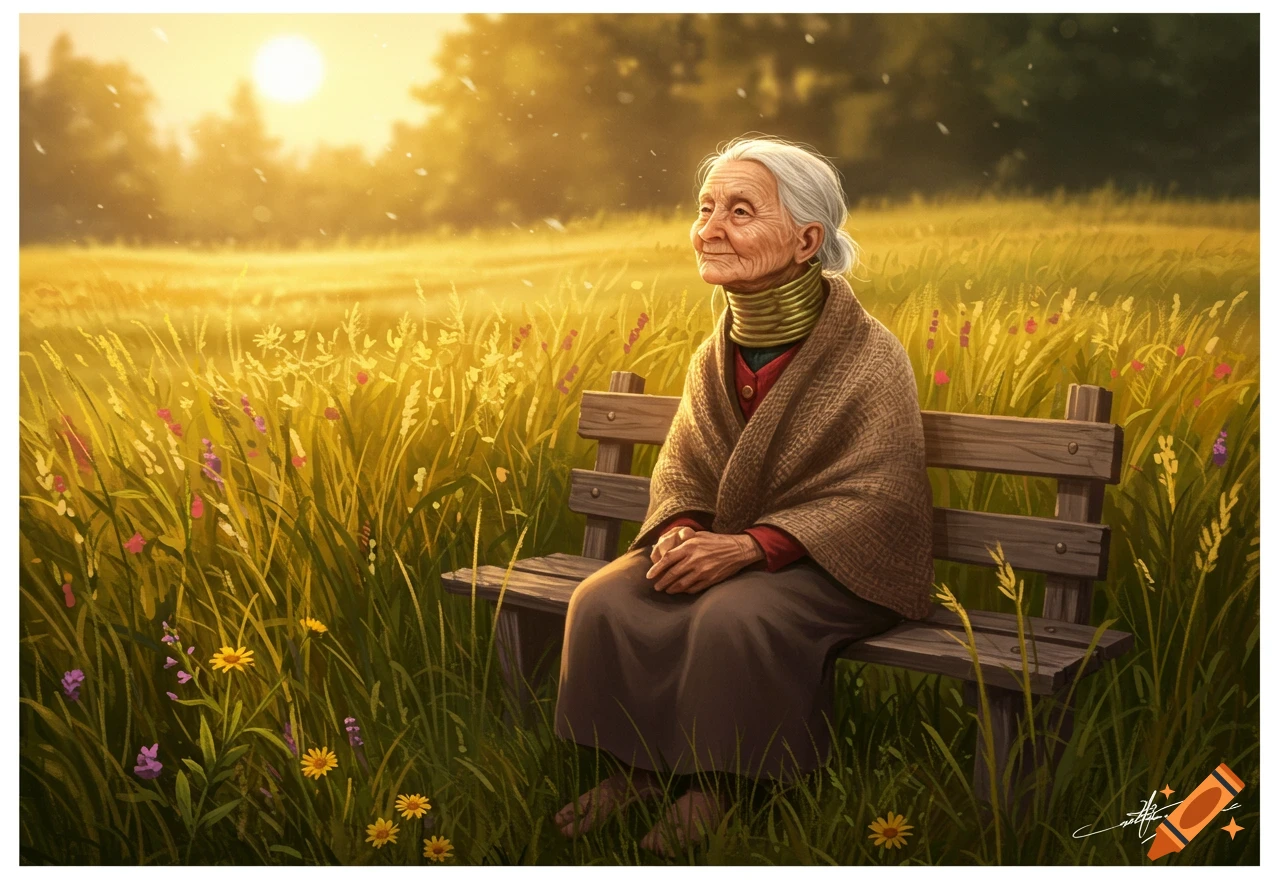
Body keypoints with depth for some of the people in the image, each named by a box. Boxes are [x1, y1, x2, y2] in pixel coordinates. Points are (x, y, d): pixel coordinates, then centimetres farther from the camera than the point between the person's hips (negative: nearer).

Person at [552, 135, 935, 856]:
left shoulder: (869, 356, -15)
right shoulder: (716, 354, 5)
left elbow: (875, 498, -19)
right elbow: (681, 465, 9)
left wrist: (752, 545, -29)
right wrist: (679, 528, -16)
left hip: (837, 564, -6)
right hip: (725, 546, 6)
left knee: (734, 617, -35)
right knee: (604, 602, -17)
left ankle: (725, 787, -10)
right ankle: (639, 768, -1)